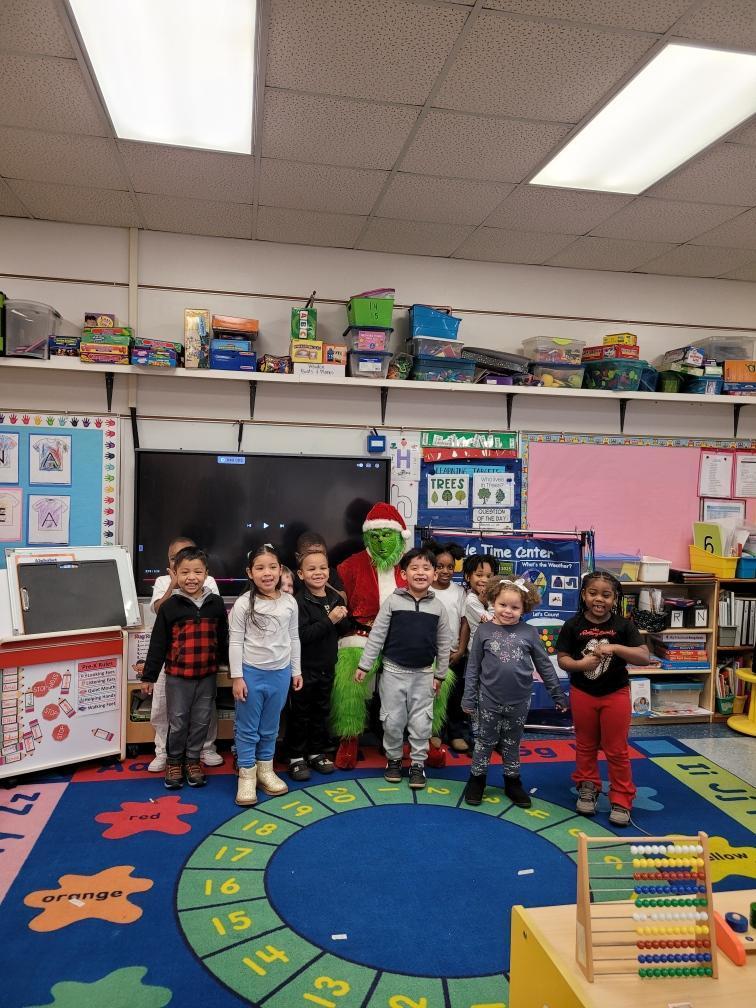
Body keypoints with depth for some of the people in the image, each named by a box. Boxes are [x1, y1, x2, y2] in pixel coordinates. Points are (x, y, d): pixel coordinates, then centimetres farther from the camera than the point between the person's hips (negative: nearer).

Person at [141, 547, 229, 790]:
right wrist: (149, 676, -2)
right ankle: (173, 761, 29)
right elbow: (158, 643, -4)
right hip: (177, 675, -2)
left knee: (201, 721, 12)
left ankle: (193, 759, 30)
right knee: (177, 722, 10)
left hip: (207, 674, 2)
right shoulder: (170, 606, -8)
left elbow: (223, 639, 7)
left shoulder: (215, 603, -2)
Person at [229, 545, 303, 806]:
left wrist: (296, 670, 10)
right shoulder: (243, 603, -10)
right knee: (247, 728, 6)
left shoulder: (289, 602, 1)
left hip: (280, 673, 3)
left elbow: (293, 638, 9)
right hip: (251, 672, -3)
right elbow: (235, 642, -8)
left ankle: (265, 770, 32)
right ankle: (246, 776, 18)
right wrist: (236, 677, -10)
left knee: (270, 728, 16)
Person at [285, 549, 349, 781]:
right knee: (300, 713, 6)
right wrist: (329, 620, -27)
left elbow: (344, 629, 11)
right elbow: (302, 635, -25)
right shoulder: (299, 602, -17)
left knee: (322, 712, 17)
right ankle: (296, 757, 19)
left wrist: (342, 619, -12)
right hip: (304, 667, -6)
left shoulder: (335, 598, 2)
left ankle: (317, 753, 31)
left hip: (326, 666, 6)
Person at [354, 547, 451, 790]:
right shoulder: (393, 601, -7)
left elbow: (443, 644, 6)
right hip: (394, 671, -1)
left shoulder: (438, 607, -1)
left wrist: (440, 674, 7)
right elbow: (376, 635, -4)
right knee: (392, 720, 9)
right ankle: (393, 759, 28)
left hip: (423, 674, 1)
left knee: (421, 722, 7)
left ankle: (418, 763, 21)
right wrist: (364, 665, -5)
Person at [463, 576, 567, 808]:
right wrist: (468, 698, -1)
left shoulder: (529, 632, -5)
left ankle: (512, 781, 33)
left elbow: (545, 666, 3)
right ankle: (477, 779, 29)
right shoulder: (484, 630, -5)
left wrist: (558, 695, 5)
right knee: (484, 741, 12)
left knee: (512, 743, 16)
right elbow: (473, 667, -1)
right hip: (489, 701, -1)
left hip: (519, 702, 1)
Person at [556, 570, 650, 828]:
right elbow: (562, 659, -7)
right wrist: (581, 664, -27)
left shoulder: (623, 626, -11)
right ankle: (588, 789, 36)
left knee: (617, 750, 6)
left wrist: (615, 647, -31)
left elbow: (645, 657, -17)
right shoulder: (573, 626, -9)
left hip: (616, 694, -1)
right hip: (582, 693, 1)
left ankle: (621, 800, 20)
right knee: (585, 746, 17)